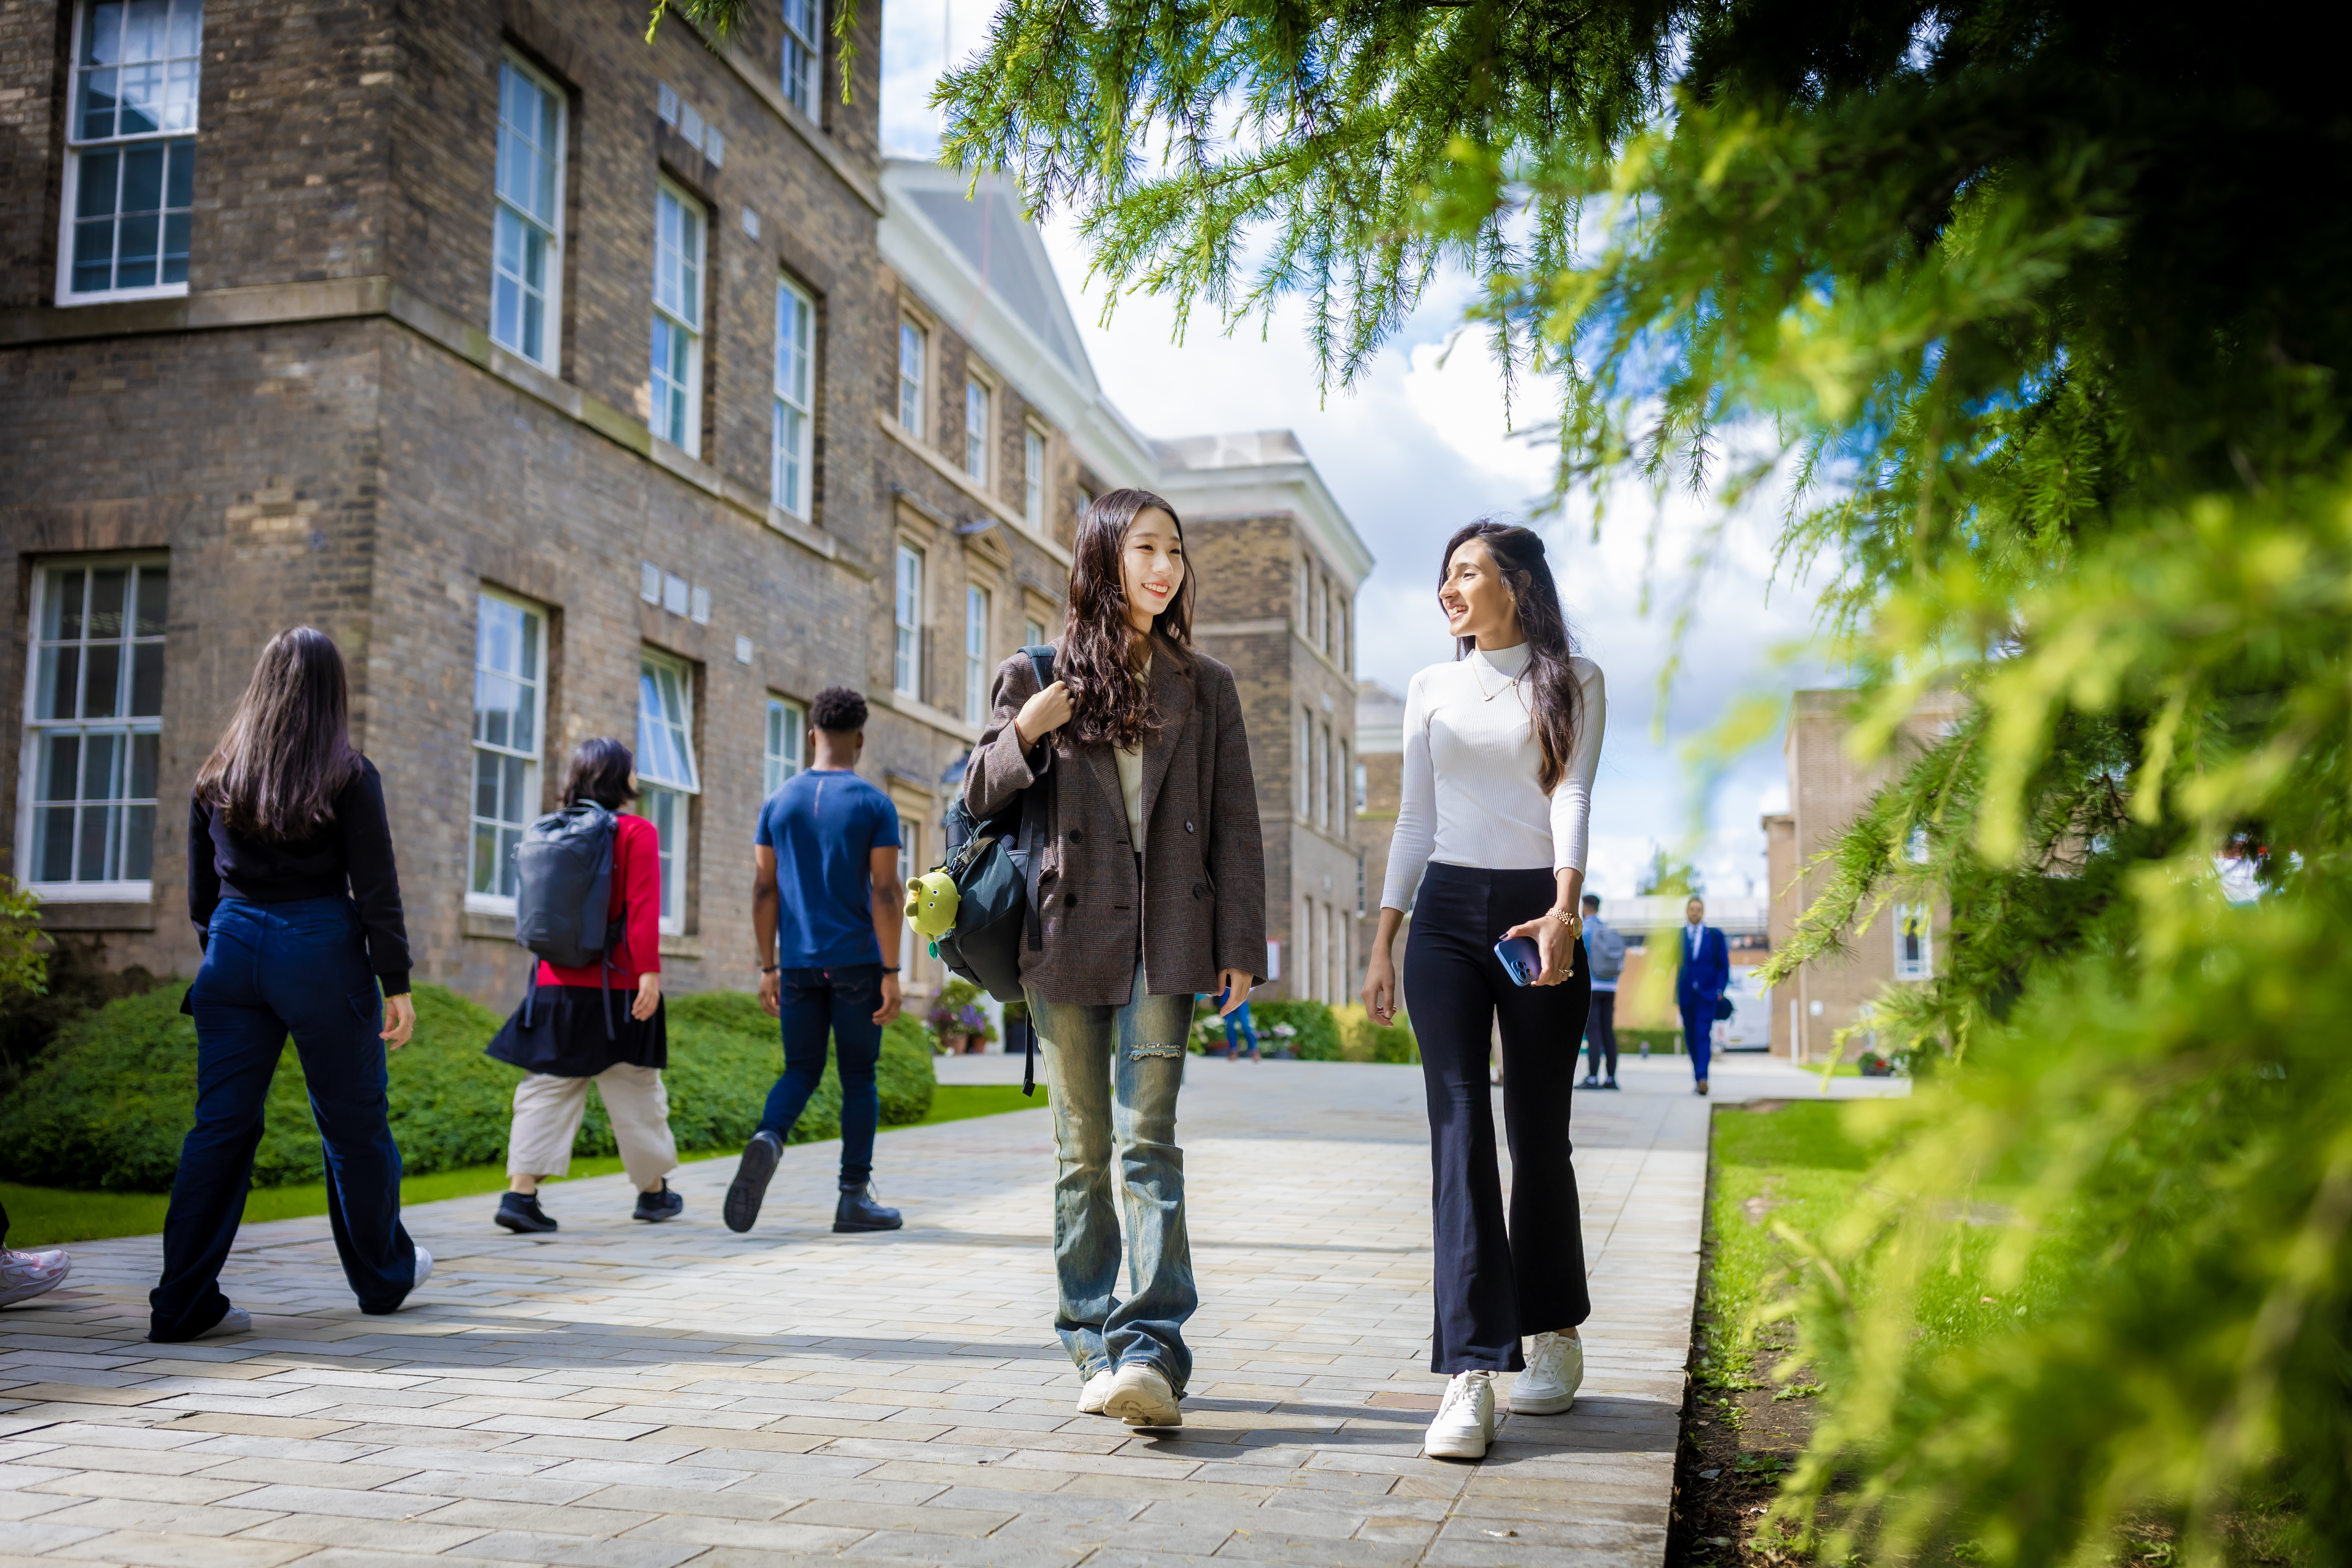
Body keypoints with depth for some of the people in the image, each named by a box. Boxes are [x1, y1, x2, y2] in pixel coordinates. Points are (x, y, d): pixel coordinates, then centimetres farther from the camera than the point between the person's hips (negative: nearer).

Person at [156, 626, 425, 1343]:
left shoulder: (216, 777, 6)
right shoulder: (349, 777, -6)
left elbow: (200, 891, 11)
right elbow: (376, 890, -7)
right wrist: (397, 986, -2)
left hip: (234, 945, 4)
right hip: (321, 949, -4)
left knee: (222, 1123, 5)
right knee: (355, 1122, 10)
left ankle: (184, 1303, 2)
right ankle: (384, 1276, 26)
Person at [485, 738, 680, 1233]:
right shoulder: (637, 834, -7)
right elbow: (642, 908, -15)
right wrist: (650, 971, -17)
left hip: (557, 986, 4)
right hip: (615, 989, -4)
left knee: (547, 1090, 6)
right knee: (636, 1091, 8)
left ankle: (520, 1192, -5)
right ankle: (654, 1192, 20)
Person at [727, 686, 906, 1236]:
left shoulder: (779, 803, 6)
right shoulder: (875, 805, -5)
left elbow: (764, 889, 4)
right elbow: (885, 892, -11)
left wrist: (768, 968, 9)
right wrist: (891, 973, -9)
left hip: (798, 964, 3)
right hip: (857, 962, -3)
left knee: (801, 1071, 12)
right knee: (859, 1077, 6)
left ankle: (768, 1140, -18)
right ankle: (855, 1197, 8)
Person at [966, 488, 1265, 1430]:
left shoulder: (1204, 686, 11)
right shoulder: (1038, 675, 8)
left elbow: (1234, 824, 9)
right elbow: (977, 799, 10)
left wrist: (1241, 947, 2)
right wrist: (1024, 733, -8)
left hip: (1165, 941, 0)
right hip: (1066, 935, 1)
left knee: (1148, 1140, -11)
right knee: (1082, 1149, 6)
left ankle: (1152, 1351, -14)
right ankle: (1095, 1343, 14)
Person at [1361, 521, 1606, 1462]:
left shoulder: (1573, 682, 6)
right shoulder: (1432, 689, 14)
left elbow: (1572, 796, -8)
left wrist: (1563, 909, -25)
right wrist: (1382, 944, 9)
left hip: (1539, 912, -2)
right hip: (1447, 912, 2)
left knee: (1538, 1130, 5)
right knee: (1460, 1128, -10)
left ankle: (1555, 1336, 26)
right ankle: (1471, 1376, -15)